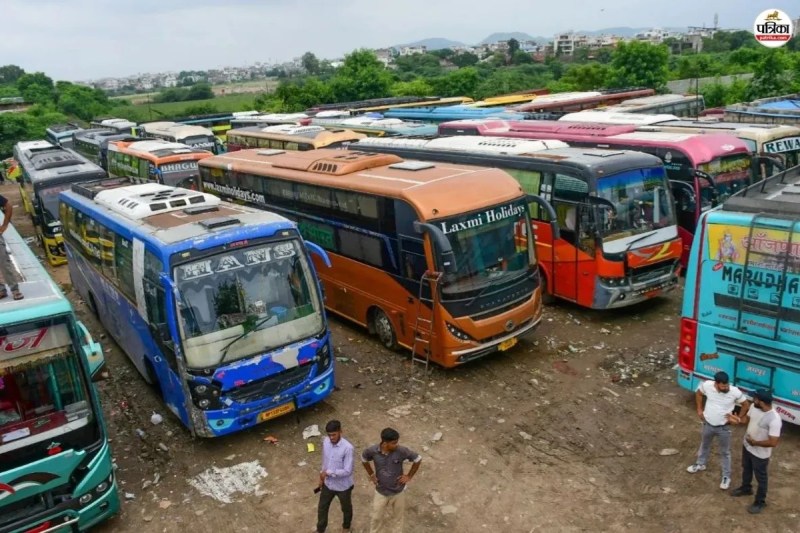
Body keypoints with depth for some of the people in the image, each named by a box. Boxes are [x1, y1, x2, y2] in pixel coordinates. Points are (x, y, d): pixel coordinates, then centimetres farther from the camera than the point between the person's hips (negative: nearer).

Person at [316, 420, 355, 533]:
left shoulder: (347, 448, -31)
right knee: (322, 508, 21)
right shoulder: (325, 442, -12)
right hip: (328, 483, 5)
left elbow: (347, 471, -29)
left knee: (346, 508, 22)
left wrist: (328, 472, -24)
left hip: (343, 486, -5)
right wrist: (322, 476, 12)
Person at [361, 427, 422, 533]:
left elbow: (418, 459, -10)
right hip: (381, 492, 0)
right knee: (376, 517, 17)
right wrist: (371, 474, 1)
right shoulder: (372, 451, -22)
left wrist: (409, 476, -6)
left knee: (397, 517, 20)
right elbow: (364, 459, 2)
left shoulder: (402, 451, -25)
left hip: (398, 492, 0)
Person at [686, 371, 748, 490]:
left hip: (723, 428, -2)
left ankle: (726, 476, 37)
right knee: (704, 445, 27)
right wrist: (699, 409, 2)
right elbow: (698, 393, 2)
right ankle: (700, 464, 53)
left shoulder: (735, 392, -27)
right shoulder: (707, 385, -22)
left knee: (725, 452, 17)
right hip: (708, 424, 3)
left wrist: (738, 418, -5)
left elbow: (745, 404, -6)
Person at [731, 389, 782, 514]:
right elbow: (746, 419, 8)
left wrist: (755, 442, -22)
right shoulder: (754, 407, -12)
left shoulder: (774, 420, -36)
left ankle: (760, 502, 37)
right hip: (747, 446, 7)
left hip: (760, 454, -7)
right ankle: (745, 488, 56)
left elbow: (773, 442, -31)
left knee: (761, 478, 16)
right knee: (746, 469, 30)